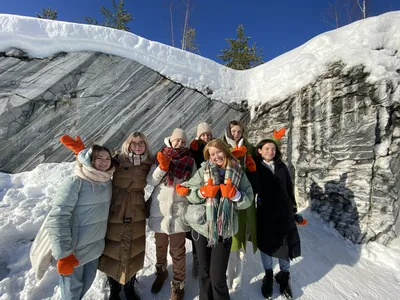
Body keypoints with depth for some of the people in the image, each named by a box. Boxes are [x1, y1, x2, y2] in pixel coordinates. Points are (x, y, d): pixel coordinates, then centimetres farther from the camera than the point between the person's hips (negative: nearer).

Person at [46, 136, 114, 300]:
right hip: (74, 250, -6)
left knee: (87, 283, 26)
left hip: (95, 248, 6)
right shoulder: (75, 183, -22)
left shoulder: (107, 181, -3)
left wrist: (81, 151, -6)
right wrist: (63, 254, -22)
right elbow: (56, 219, -23)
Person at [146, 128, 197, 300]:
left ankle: (178, 285, 30)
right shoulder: (161, 157, -1)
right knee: (160, 246, 23)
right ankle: (161, 272, 49)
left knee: (177, 251, 8)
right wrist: (162, 167, -21)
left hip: (178, 211, -2)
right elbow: (151, 181, -8)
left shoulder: (190, 161, -2)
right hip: (159, 210, 2)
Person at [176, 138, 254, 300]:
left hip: (224, 230, -1)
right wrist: (203, 192, -20)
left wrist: (234, 194, -21)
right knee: (204, 271, 18)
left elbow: (248, 200, -3)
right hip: (202, 227, 2)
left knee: (217, 276, 3)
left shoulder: (238, 172, -1)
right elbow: (189, 193, -3)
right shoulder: (203, 170, 0)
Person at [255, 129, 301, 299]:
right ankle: (268, 275, 34)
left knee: (286, 244, 10)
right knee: (266, 244, 11)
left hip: (284, 212, 3)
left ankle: (284, 276, 35)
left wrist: (293, 208, 11)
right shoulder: (256, 168, -7)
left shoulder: (282, 167, 3)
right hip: (265, 213, -2)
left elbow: (289, 189, 9)